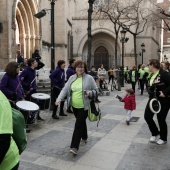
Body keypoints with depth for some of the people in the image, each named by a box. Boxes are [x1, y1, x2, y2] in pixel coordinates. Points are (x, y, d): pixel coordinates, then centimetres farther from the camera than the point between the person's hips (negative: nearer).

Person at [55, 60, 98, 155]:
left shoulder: (89, 78, -6)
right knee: (81, 122, 22)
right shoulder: (72, 78, 5)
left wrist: (89, 93, -22)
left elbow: (96, 90, -1)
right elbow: (65, 89, 2)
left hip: (84, 107, -5)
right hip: (74, 106, 5)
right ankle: (84, 138, 45)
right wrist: (59, 99, -12)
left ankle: (74, 147, -5)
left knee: (78, 125, -9)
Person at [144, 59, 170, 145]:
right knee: (147, 116, 6)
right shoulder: (152, 75, 8)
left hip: (163, 100, -8)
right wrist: (150, 92, -4)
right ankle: (155, 134, 29)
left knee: (161, 119, 6)